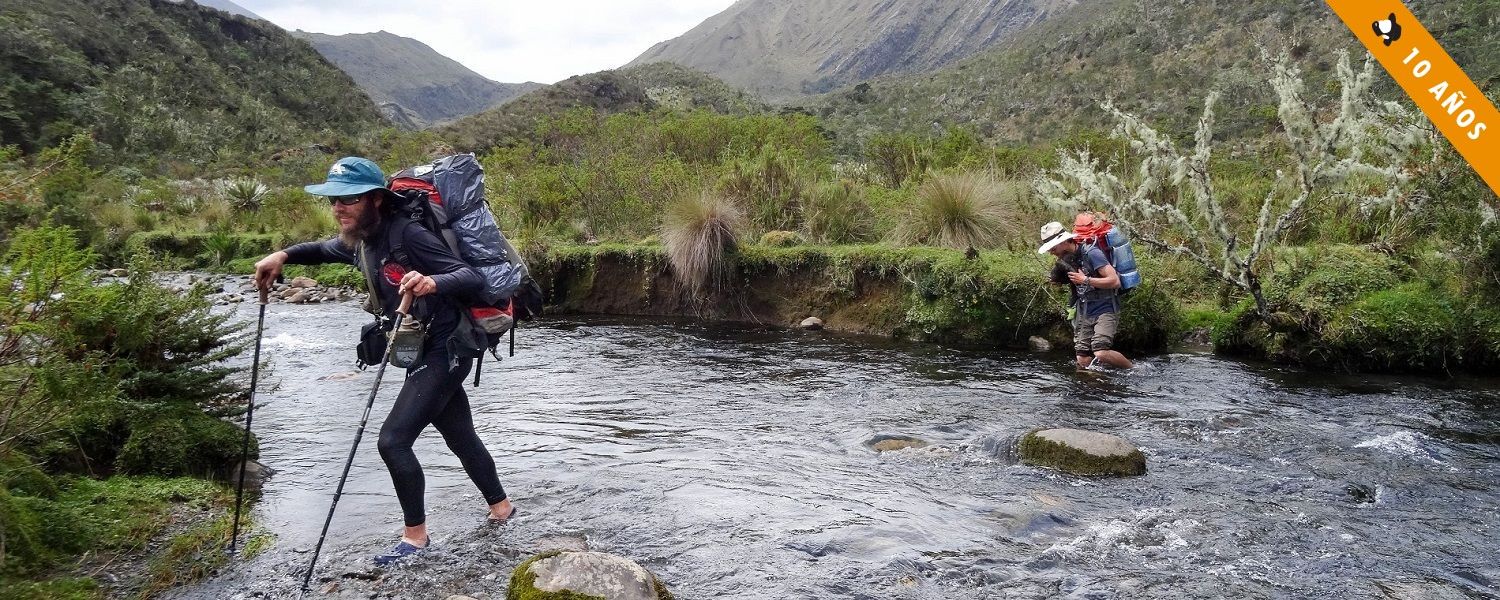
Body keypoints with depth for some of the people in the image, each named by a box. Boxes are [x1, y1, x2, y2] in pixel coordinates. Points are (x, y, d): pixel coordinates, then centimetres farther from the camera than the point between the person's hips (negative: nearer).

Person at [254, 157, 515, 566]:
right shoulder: (360, 241, 5)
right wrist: (283, 256, 11)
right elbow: (326, 250, 29)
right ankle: (501, 507, 36)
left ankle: (415, 535, 4)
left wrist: (433, 282, -46)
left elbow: (472, 277, -27)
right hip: (424, 355, 9)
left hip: (443, 352, -9)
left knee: (393, 440, -11)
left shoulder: (406, 235, -21)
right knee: (462, 438, 19)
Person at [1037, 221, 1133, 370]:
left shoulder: (1091, 253, -16)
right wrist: (1058, 273, 0)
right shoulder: (1066, 259, 7)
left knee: (1101, 354, -22)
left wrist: (1086, 280, -19)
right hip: (1084, 313, 7)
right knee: (1083, 361, -3)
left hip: (1105, 310, -7)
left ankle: (1134, 370, 0)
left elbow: (1115, 281, -21)